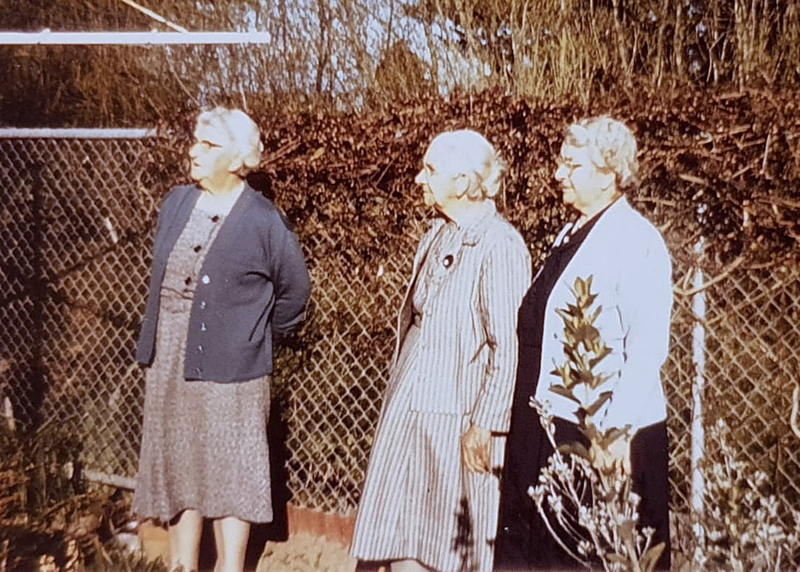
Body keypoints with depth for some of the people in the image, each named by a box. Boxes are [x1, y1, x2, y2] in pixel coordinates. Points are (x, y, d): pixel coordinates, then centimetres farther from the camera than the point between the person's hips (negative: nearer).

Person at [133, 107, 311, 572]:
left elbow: (295, 288, 0)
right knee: (176, 468, 15)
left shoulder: (262, 220, -11)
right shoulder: (176, 204, 6)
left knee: (229, 472, 5)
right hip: (168, 363, 6)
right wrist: (157, 346, 17)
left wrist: (262, 334, 7)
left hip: (228, 365, -6)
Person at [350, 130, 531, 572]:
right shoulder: (438, 234, 9)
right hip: (409, 410, 8)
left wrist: (485, 426, -18)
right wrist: (398, 388, 15)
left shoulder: (499, 245, -16)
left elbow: (509, 346, -19)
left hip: (456, 419, -8)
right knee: (402, 537, 15)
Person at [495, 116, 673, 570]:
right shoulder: (570, 236, 13)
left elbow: (647, 348, -17)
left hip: (605, 435, -8)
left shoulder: (637, 240, -12)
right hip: (549, 427, 8)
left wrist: (619, 431, -21)